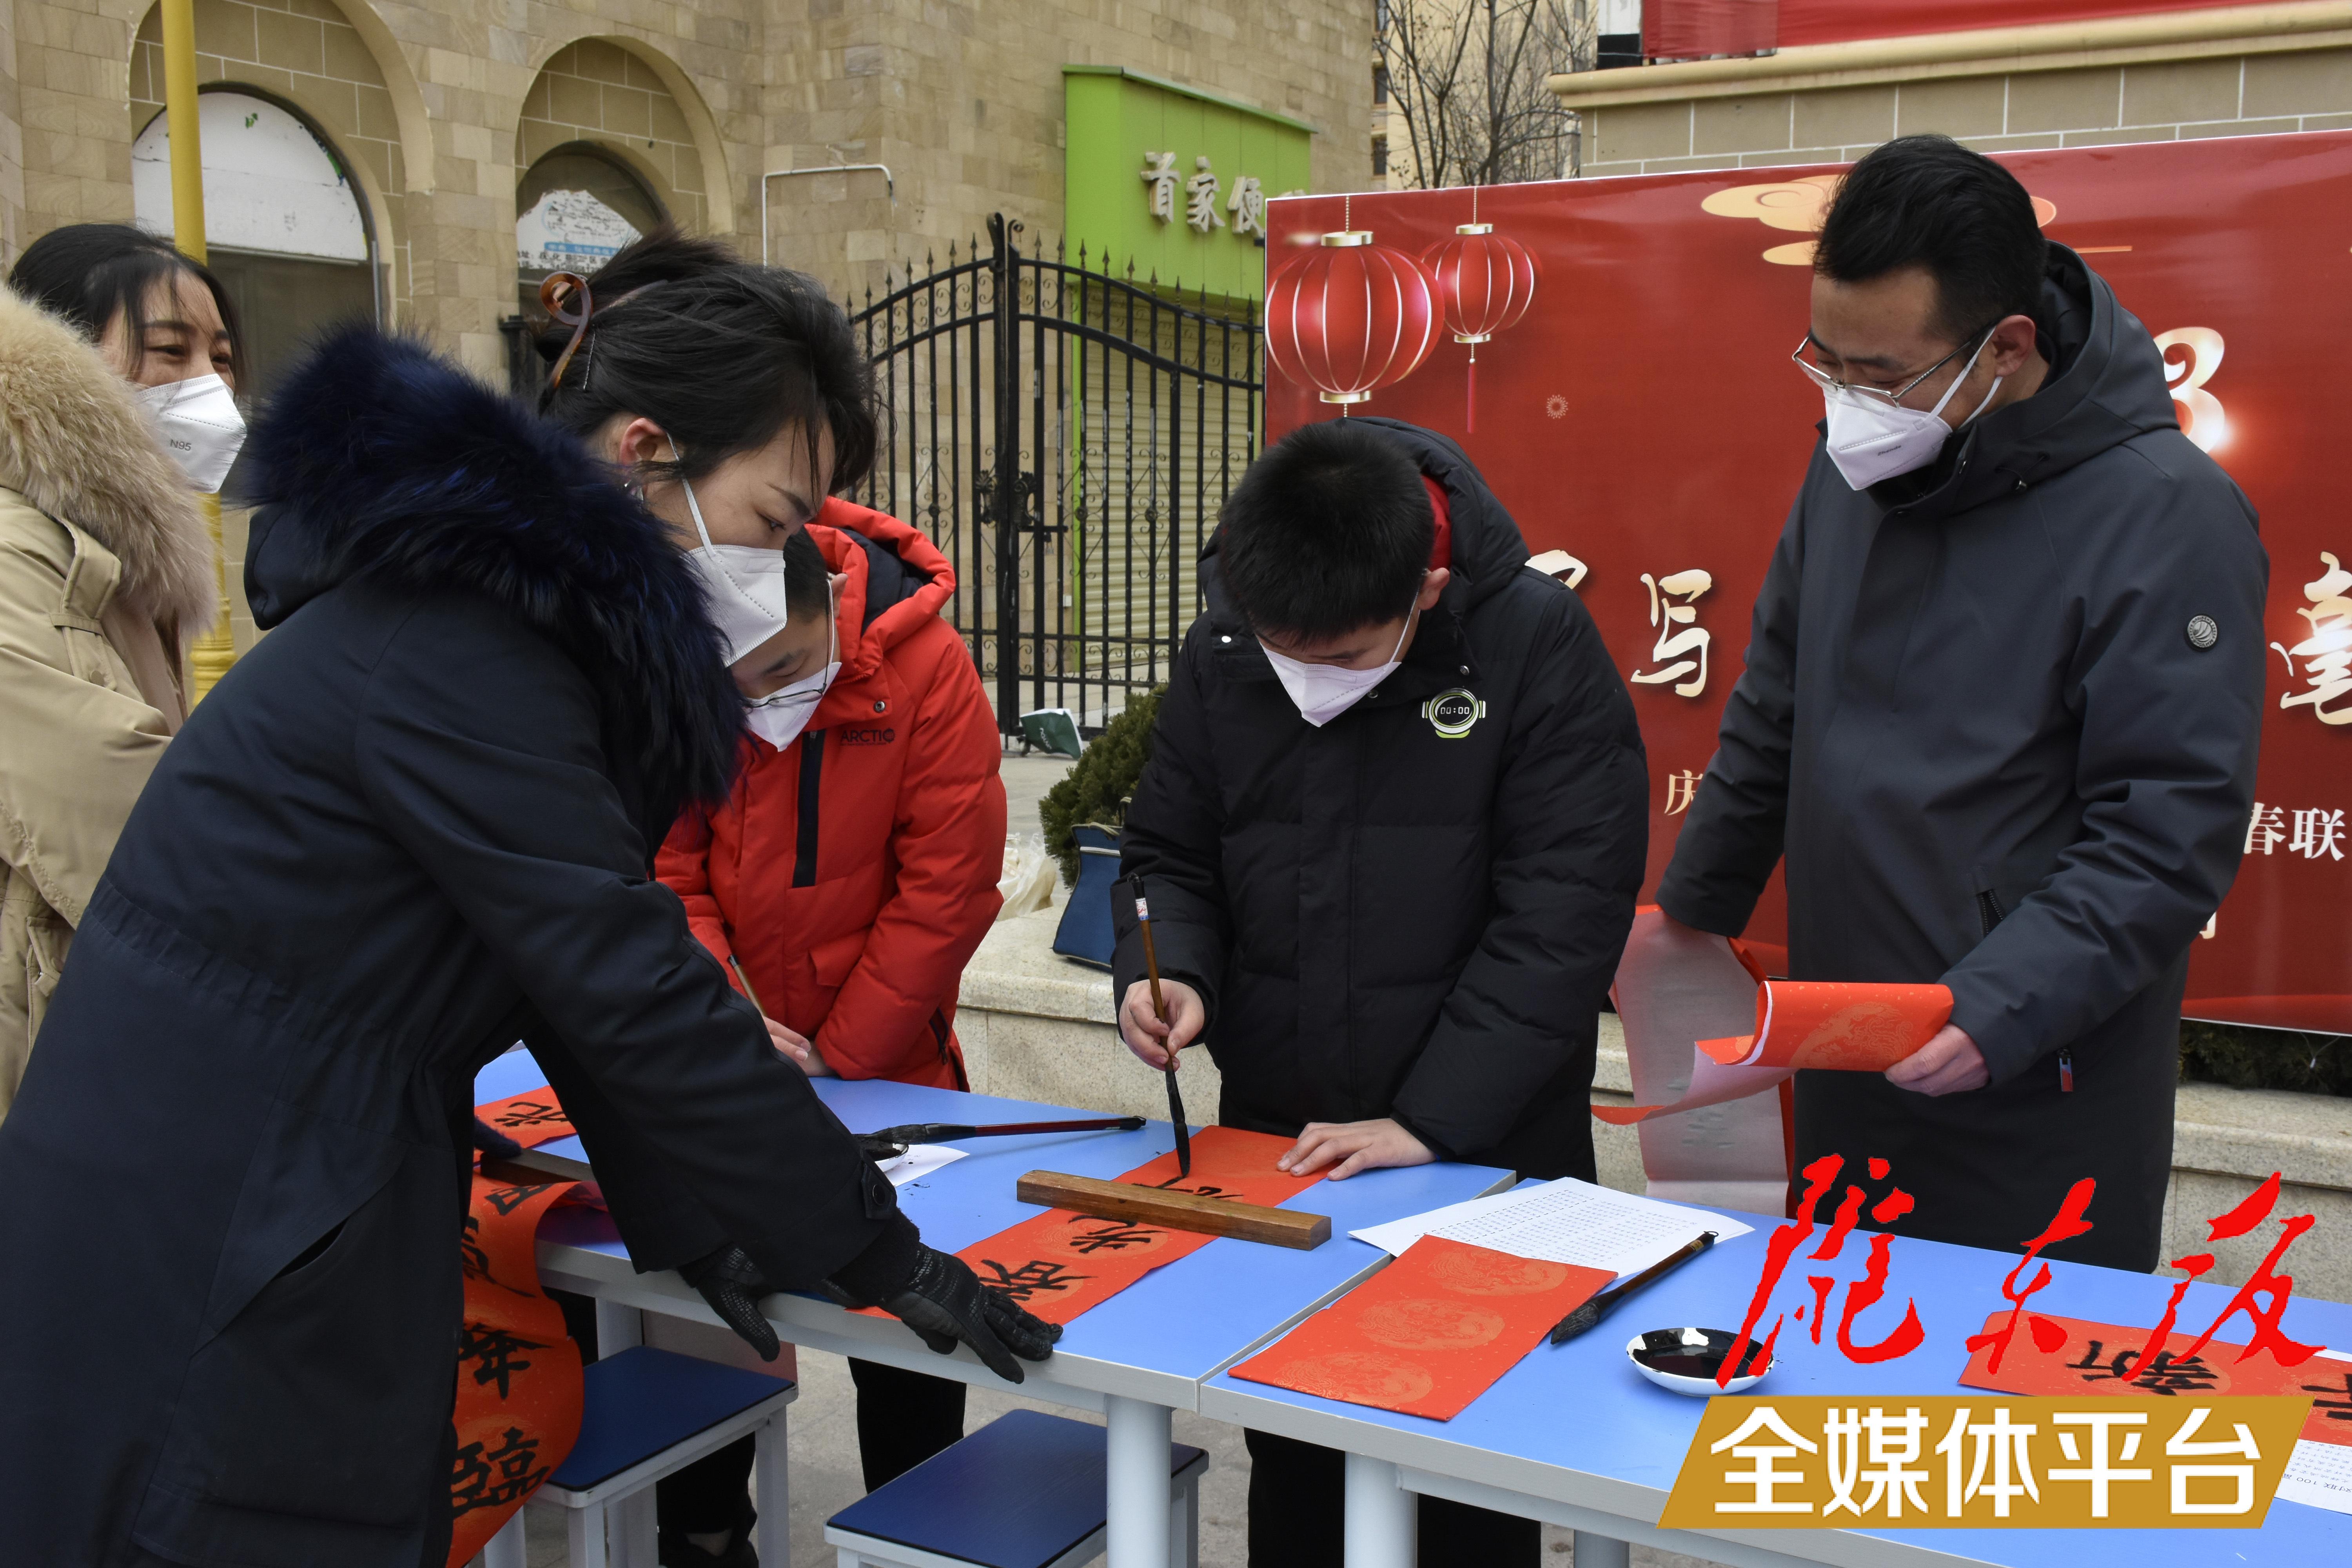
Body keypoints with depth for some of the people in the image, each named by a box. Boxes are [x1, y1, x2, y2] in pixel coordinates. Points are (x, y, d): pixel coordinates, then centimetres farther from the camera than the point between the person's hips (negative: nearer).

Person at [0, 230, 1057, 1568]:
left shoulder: (506, 606, 7)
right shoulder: (457, 651, -22)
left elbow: (592, 958, 8)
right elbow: (630, 991, -22)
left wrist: (689, 1220, 4)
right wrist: (876, 1255, -15)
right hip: (201, 1270, -9)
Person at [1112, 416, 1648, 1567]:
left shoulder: (1537, 643, -15)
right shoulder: (1220, 654, -3)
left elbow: (1563, 913, -17)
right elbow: (1169, 856, 8)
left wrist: (1429, 1122, -20)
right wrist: (1169, 970, -13)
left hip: (1491, 1160, -3)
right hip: (1269, 1149, 4)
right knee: (1290, 1468, 18)